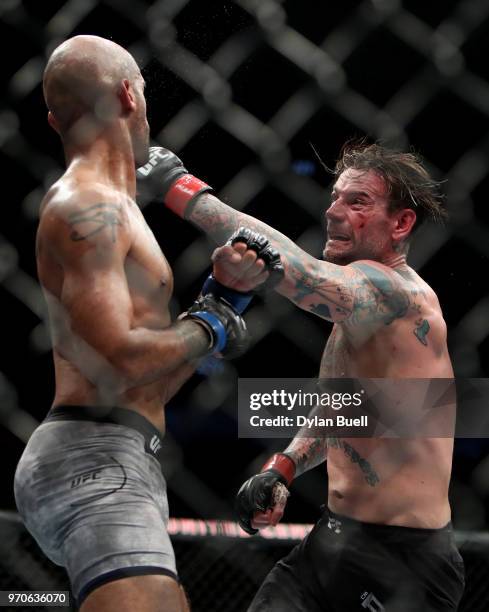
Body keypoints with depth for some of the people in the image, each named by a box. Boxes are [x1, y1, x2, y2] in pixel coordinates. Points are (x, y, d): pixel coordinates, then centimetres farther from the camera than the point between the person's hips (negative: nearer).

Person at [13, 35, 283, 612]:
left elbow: (153, 385, 22)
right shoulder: (86, 207, -9)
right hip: (95, 460, -11)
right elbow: (118, 366, -21)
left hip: (118, 467, 11)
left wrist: (222, 295, 13)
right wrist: (208, 327, -5)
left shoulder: (106, 209, 21)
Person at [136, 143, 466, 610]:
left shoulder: (399, 291, -18)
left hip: (402, 560, -8)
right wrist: (281, 469, 6)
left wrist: (180, 189, -34)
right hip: (331, 539, 8)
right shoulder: (355, 308, 12)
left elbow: (300, 274, -36)